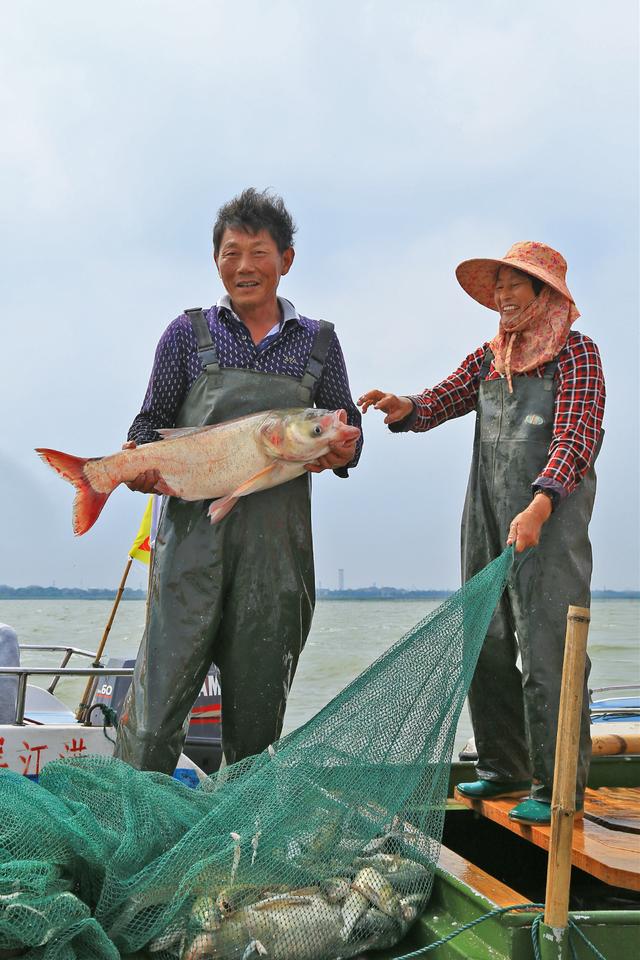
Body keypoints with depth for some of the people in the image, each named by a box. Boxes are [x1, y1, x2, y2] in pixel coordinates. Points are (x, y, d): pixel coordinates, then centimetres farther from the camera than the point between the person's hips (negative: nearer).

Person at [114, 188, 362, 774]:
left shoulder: (317, 341, 13)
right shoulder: (189, 334, 9)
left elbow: (347, 425, 16)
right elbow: (152, 421, 10)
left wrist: (344, 451, -8)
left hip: (279, 543, 2)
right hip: (193, 531, -1)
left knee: (259, 698, 7)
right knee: (163, 684, -8)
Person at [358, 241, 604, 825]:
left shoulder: (575, 352, -2)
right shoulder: (489, 358, 17)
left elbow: (576, 438, -13)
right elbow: (441, 402, 6)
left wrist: (538, 506, -28)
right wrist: (404, 408, -18)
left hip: (550, 514, -6)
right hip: (486, 515, 7)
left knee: (548, 649, -7)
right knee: (485, 645, 10)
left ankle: (557, 786, 2)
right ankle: (505, 769, 23)